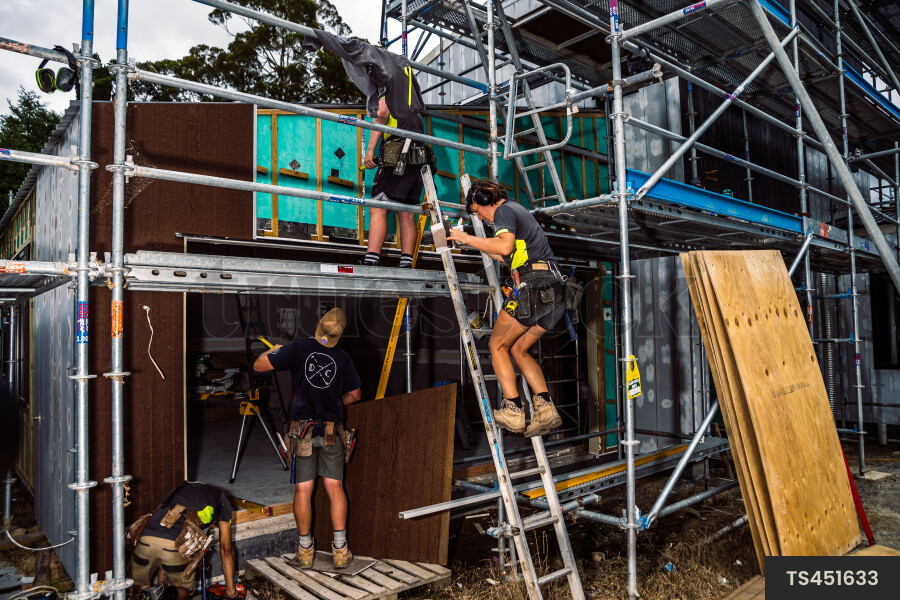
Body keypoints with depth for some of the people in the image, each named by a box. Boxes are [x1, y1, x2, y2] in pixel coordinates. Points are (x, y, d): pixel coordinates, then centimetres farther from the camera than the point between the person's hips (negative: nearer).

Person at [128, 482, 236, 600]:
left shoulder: (180, 489, 39)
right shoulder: (221, 499, 27)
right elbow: (226, 551, 26)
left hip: (145, 538, 3)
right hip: (177, 546, -3)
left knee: (136, 589, 29)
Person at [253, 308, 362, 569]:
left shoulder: (297, 348, -8)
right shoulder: (343, 358, -1)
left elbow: (258, 365, -4)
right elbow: (355, 395, 9)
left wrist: (273, 350, 15)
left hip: (303, 428, -1)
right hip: (331, 431, 1)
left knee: (303, 489, 8)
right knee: (334, 487, 7)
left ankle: (306, 550, 18)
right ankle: (340, 550, 9)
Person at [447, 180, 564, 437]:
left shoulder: (504, 210, 0)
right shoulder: (518, 211, 29)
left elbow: (505, 245, -21)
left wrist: (467, 238, -10)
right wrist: (478, 246, 35)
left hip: (532, 285, -9)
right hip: (554, 290, 9)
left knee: (498, 344, 4)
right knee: (519, 349, 15)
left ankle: (513, 410, -4)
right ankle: (545, 406, 2)